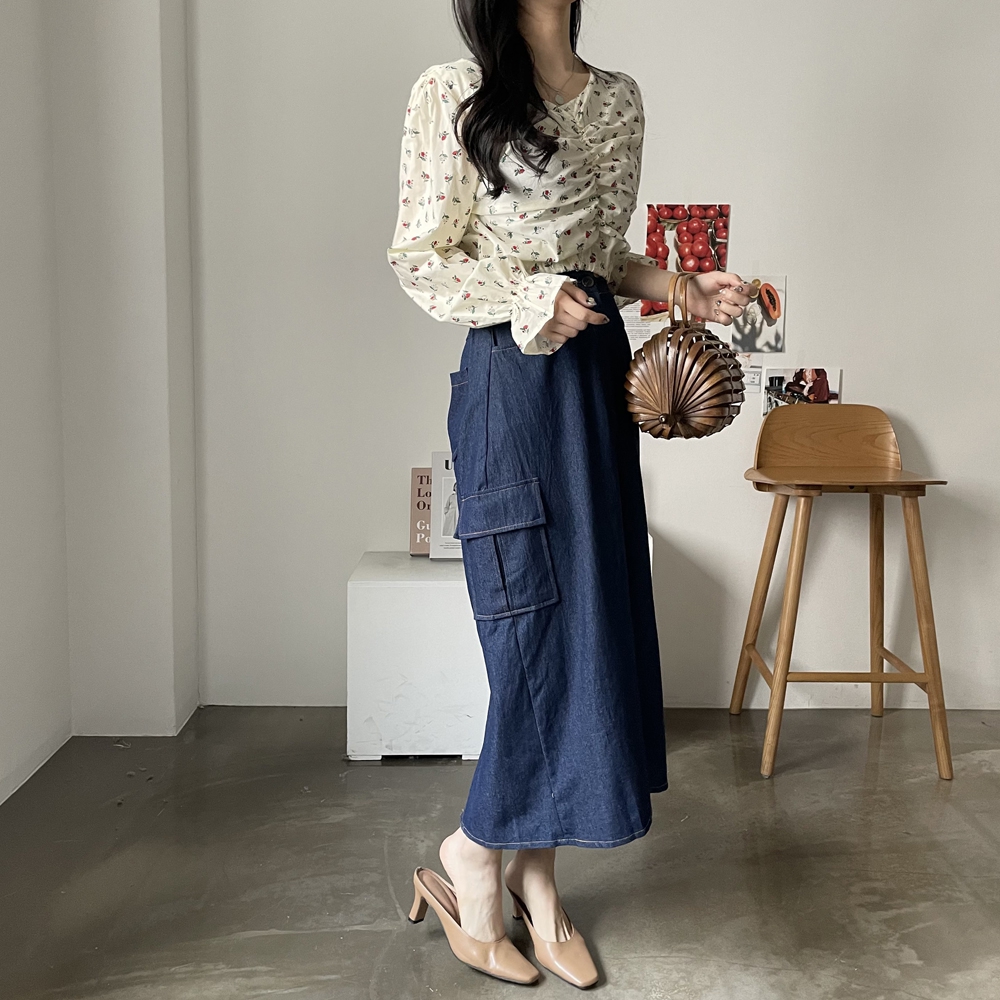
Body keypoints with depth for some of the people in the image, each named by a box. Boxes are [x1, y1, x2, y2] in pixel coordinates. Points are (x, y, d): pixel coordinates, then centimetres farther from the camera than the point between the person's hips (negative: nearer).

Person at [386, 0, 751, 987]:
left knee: (598, 624, 6)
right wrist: (532, 297, -17)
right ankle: (466, 865, 17)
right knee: (546, 630, -6)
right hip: (514, 380, -7)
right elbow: (419, 258, -5)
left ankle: (534, 876, 20)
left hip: (600, 373, 7)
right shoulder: (453, 94, -4)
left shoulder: (620, 99, 15)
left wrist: (683, 289, 5)